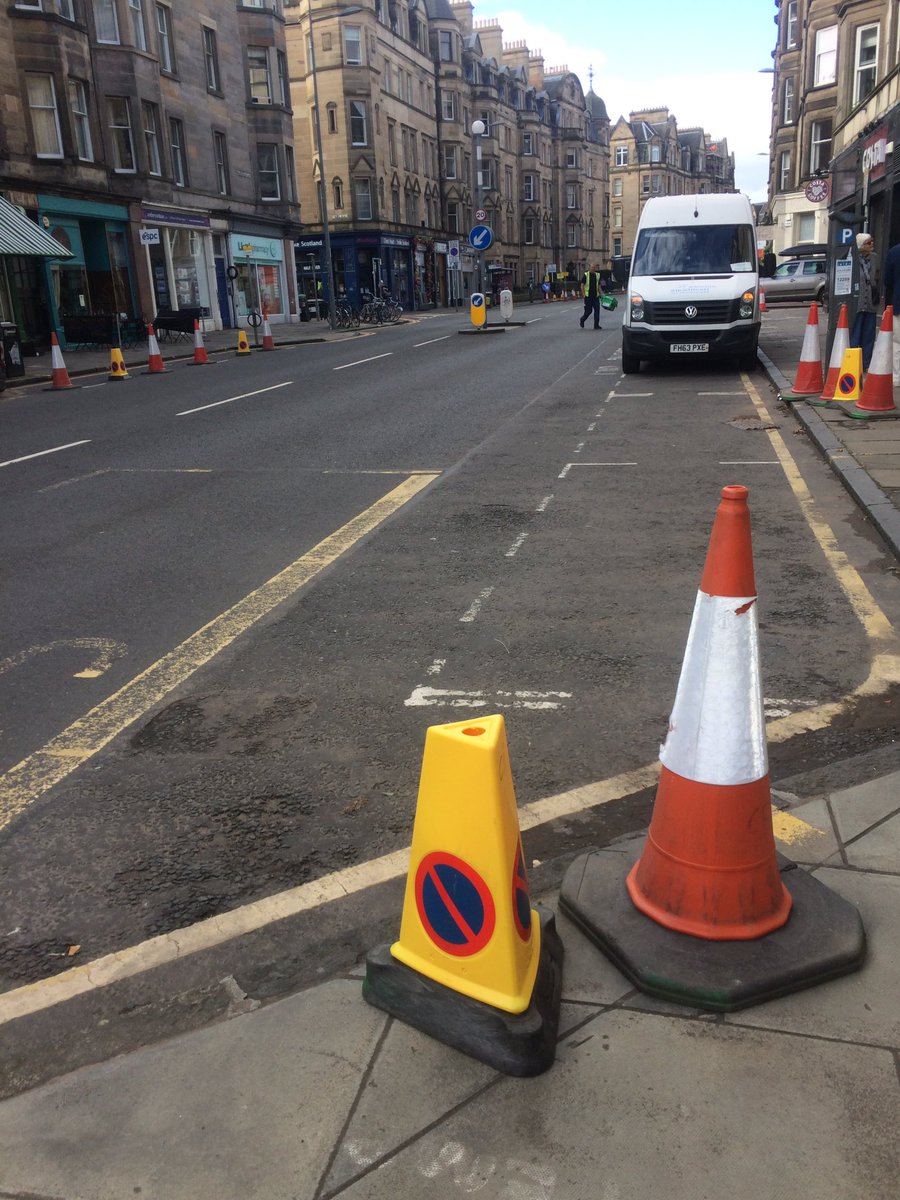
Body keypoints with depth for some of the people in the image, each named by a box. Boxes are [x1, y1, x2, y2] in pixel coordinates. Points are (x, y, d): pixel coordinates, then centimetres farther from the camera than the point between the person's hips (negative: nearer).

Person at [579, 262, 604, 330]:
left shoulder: (597, 275, 11)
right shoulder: (586, 274, -3)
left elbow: (599, 286, 15)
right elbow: (582, 285, -4)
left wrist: (601, 294, 6)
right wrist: (583, 294, -12)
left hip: (595, 296, 4)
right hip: (588, 296, -4)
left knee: (597, 310, -3)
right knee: (588, 310, -2)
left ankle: (596, 325, 1)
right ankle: (582, 320, 25)